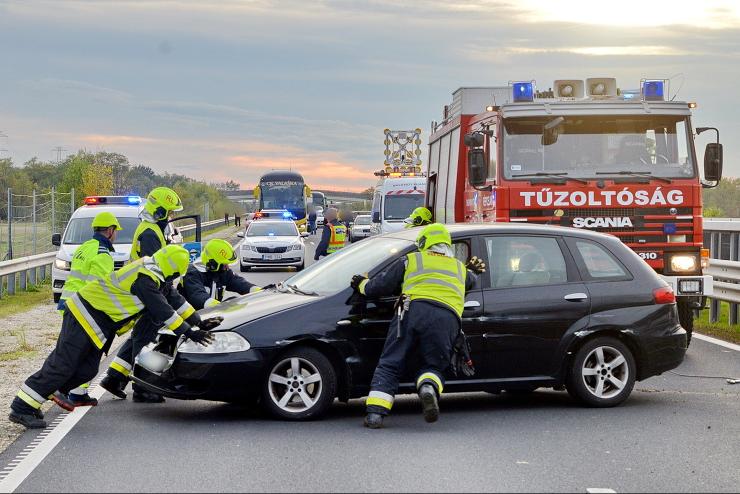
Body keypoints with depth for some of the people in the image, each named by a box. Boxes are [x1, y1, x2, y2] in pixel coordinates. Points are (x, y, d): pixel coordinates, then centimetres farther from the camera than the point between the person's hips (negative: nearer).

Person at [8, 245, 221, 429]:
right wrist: (188, 332, -13)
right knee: (62, 364, -12)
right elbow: (162, 310, -20)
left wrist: (199, 322, 15)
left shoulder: (154, 274, 10)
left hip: (99, 324, 10)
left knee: (87, 369, 7)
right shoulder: (146, 278, -21)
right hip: (87, 314, -10)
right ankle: (22, 408, -12)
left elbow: (174, 298, 16)